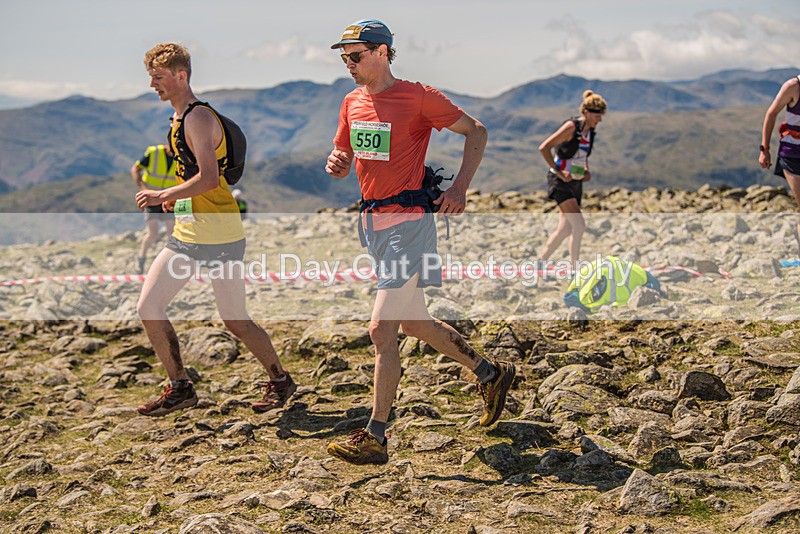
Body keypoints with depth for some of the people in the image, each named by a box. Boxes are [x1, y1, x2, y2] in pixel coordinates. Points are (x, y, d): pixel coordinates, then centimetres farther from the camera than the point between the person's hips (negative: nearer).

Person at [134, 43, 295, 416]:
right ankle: (180, 388, 13)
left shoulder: (199, 118, -14)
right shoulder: (179, 119, 16)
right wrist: (175, 198, 11)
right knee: (148, 308, 2)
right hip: (186, 233, 9)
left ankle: (280, 381, 22)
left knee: (235, 321, 1)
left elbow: (210, 178, -26)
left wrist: (162, 195, -19)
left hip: (218, 234, -9)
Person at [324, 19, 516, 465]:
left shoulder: (419, 97, -10)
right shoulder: (352, 103, 11)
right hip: (373, 223, 8)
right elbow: (342, 164, 19)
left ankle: (375, 438, -2)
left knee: (382, 329, -11)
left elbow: (476, 132, -2)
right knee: (415, 323, 17)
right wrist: (336, 164, -5)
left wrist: (460, 189, -11)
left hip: (408, 223, -8)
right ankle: (491, 374, 36)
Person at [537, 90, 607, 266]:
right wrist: (559, 172, -21)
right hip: (560, 181, -8)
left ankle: (541, 261, 21)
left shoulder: (590, 130, 9)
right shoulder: (571, 127, -15)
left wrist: (587, 171, 9)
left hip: (576, 182, 8)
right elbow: (544, 148, -20)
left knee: (565, 229, 9)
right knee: (579, 225, -18)